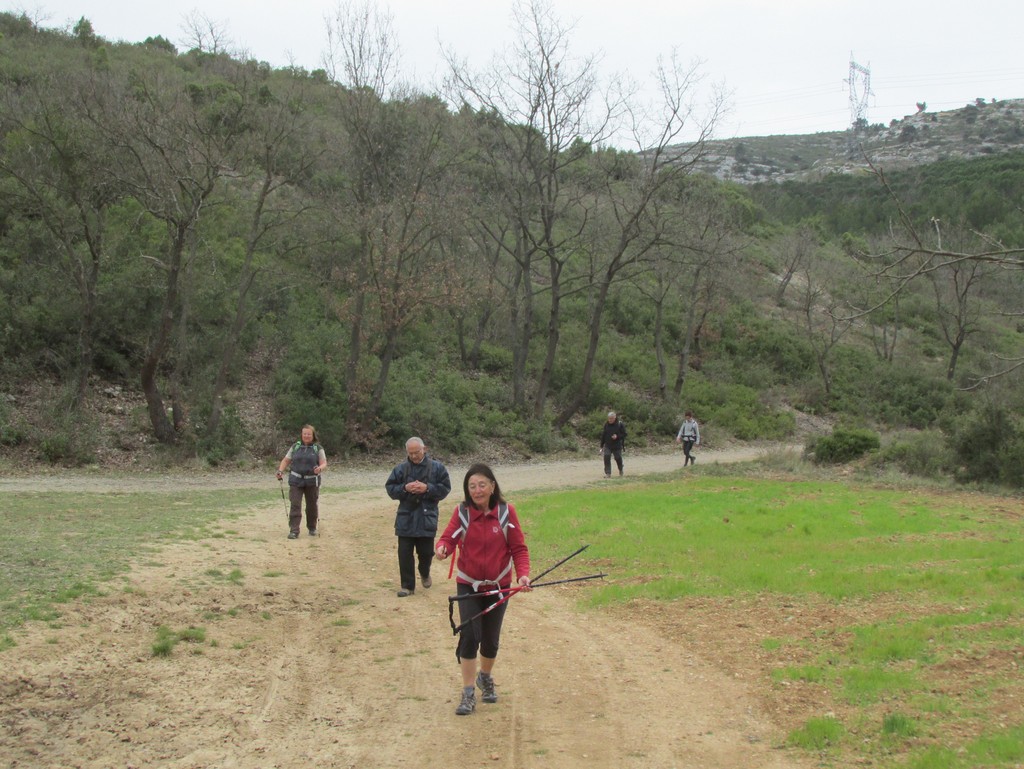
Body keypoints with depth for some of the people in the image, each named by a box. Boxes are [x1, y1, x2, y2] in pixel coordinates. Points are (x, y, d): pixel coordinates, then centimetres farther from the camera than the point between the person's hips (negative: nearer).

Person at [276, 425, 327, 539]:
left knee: (312, 506, 9)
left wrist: (320, 468, -26)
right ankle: (294, 531, -10)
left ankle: (312, 528, 28)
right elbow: (286, 460, 9)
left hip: (312, 482, 0)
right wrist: (280, 471, -8)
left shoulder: (318, 448, 4)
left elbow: (324, 463, -3)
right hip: (296, 481, 0)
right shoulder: (295, 447, 9)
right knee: (295, 505, -9)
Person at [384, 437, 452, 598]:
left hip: (427, 517, -1)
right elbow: (390, 488, 3)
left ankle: (425, 573, 40)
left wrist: (427, 488, -17)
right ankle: (407, 585, 9)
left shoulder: (437, 468, -2)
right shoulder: (400, 468, 0)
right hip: (406, 517, 1)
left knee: (426, 551, 8)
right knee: (405, 553, -1)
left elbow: (445, 488, -3)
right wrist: (404, 488, -15)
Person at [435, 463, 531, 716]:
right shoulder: (462, 513, -9)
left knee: (491, 638, 11)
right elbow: (449, 537, -17)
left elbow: (519, 547, -6)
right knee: (470, 636, -13)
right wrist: (442, 548, -40)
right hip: (468, 585, -1)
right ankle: (468, 693, -2)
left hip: (498, 585, 1)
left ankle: (485, 677, 40)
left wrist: (523, 573, -21)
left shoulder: (506, 512, -9)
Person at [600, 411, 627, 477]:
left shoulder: (620, 424, -6)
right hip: (608, 445, 2)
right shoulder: (606, 424, 3)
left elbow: (624, 434, -4)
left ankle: (620, 470, 36)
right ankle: (608, 473, -11)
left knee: (618, 458, 6)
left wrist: (617, 436, -22)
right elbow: (603, 435, 10)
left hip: (617, 445, -2)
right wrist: (602, 445, 10)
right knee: (606, 456, -14)